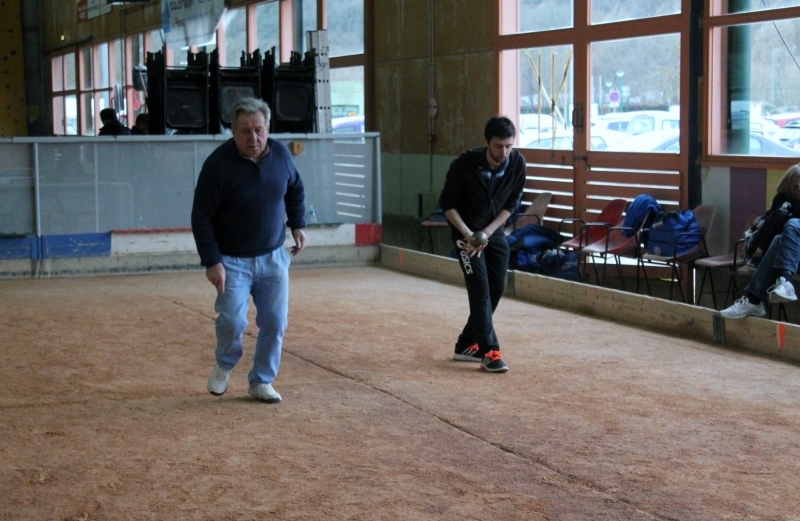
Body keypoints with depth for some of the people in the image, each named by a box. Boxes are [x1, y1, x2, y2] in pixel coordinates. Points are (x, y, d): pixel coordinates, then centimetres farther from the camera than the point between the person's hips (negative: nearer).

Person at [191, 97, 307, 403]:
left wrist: (297, 224, 9)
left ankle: (262, 382, 20)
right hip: (232, 260, -4)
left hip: (273, 258, 4)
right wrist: (211, 261, -18)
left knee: (275, 322, 2)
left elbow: (296, 190, 18)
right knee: (232, 320, -14)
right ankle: (225, 366, 18)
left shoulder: (281, 154, -4)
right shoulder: (218, 164, -17)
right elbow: (201, 217, -14)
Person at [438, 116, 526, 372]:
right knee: (480, 288, -14)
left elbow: (511, 203, -4)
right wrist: (468, 234, -22)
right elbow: (448, 204, -13)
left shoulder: (517, 163, -15)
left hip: (494, 232, 5)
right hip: (466, 232, -5)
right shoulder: (465, 164, -25)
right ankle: (490, 351, -13)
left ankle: (467, 345, 19)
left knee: (496, 288, 4)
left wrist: (487, 232, -13)